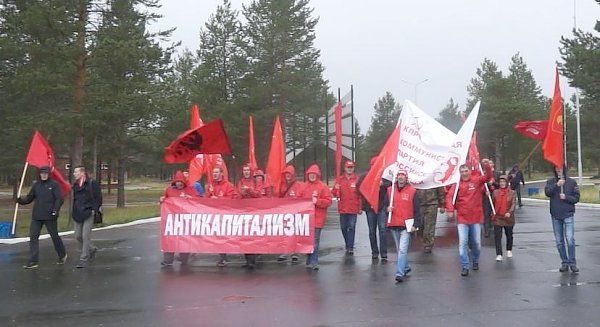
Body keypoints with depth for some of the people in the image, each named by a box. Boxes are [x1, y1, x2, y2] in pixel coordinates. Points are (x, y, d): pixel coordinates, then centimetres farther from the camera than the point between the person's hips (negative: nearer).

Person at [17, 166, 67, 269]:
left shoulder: (54, 185, -5)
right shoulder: (36, 185, 9)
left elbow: (59, 199, -10)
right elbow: (30, 198, 10)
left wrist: (56, 210, -23)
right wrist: (21, 200, -10)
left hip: (50, 216, -4)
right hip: (36, 216, 5)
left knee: (54, 236, 8)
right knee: (33, 237, -3)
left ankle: (62, 255, 31)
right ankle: (33, 261, 0)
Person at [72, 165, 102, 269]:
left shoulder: (92, 183, -6)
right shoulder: (75, 185, 13)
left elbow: (98, 198, -6)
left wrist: (94, 210, -12)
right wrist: (74, 212, 14)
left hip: (88, 214, -6)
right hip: (77, 214, 7)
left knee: (85, 236, -7)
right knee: (78, 236, 7)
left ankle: (84, 259, -1)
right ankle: (91, 249, 31)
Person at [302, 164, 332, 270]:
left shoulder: (323, 186, -1)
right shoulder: (304, 186, 13)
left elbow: (328, 201, -5)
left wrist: (317, 201, -16)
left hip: (317, 218, -4)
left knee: (315, 240, -7)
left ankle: (314, 262, -5)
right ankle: (310, 261, 18)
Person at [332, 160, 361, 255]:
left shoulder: (357, 179, 0)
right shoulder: (339, 179, 6)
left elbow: (361, 194, 1)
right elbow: (334, 194, 6)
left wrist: (360, 208, 0)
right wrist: (336, 189, -17)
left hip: (353, 209, -3)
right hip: (343, 208, 3)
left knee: (351, 227, -6)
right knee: (343, 227, 10)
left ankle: (350, 247, -5)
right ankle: (348, 245, 27)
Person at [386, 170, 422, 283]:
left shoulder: (412, 191, -3)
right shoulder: (390, 190, 6)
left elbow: (417, 209, -3)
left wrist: (416, 224, -8)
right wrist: (387, 208, -6)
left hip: (406, 226, -4)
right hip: (393, 225, 5)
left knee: (402, 250, -13)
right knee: (400, 249, 17)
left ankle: (400, 273, -14)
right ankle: (406, 267, 36)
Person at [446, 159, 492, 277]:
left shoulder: (476, 181, -1)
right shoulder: (457, 184, -3)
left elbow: (488, 177, -16)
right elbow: (449, 197, -11)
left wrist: (487, 166, -35)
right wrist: (450, 210, -25)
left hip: (476, 217, 1)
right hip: (462, 218, -1)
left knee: (477, 242, 13)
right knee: (463, 242, -6)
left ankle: (475, 261, 36)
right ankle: (465, 266, 0)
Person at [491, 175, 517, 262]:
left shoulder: (512, 193, -3)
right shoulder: (495, 192, 3)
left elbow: (513, 204, -12)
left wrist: (509, 212, -27)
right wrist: (493, 213, 5)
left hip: (508, 218, 0)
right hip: (497, 218, 0)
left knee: (509, 235, 16)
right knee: (497, 236, -7)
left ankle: (509, 250, 38)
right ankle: (499, 254, -6)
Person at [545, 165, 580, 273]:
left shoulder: (572, 182, 1)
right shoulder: (551, 182, 4)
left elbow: (576, 198, 1)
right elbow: (547, 192, -13)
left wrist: (566, 197, -15)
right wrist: (556, 185, -26)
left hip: (568, 215, -2)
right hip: (555, 215, 2)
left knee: (570, 239, -12)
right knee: (559, 241, 8)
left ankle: (572, 263, -3)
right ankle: (564, 262, 17)